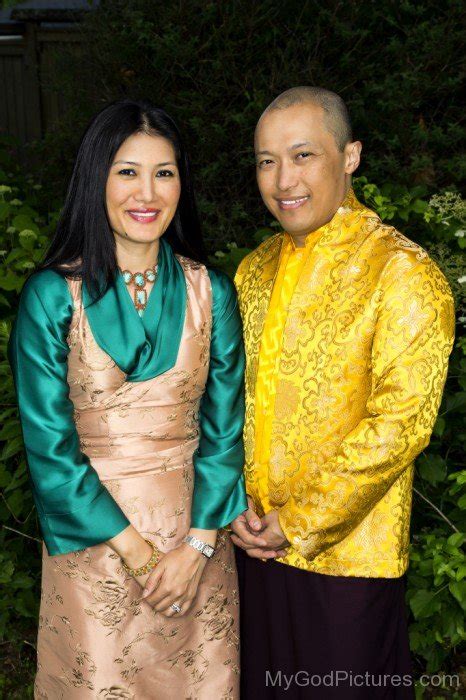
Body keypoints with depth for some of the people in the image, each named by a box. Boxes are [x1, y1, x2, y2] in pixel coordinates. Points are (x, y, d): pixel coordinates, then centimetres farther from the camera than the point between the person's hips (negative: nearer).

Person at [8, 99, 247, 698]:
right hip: (91, 537, -2)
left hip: (196, 532, 3)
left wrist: (198, 543, -11)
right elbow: (49, 444, -11)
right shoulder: (52, 295, -10)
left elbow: (224, 426, -1)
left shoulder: (210, 291, -2)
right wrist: (135, 552, -13)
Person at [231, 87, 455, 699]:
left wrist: (300, 524, -16)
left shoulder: (403, 274, -15)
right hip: (255, 541, 6)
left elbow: (399, 425, -20)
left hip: (347, 555, -5)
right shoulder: (256, 269, 5)